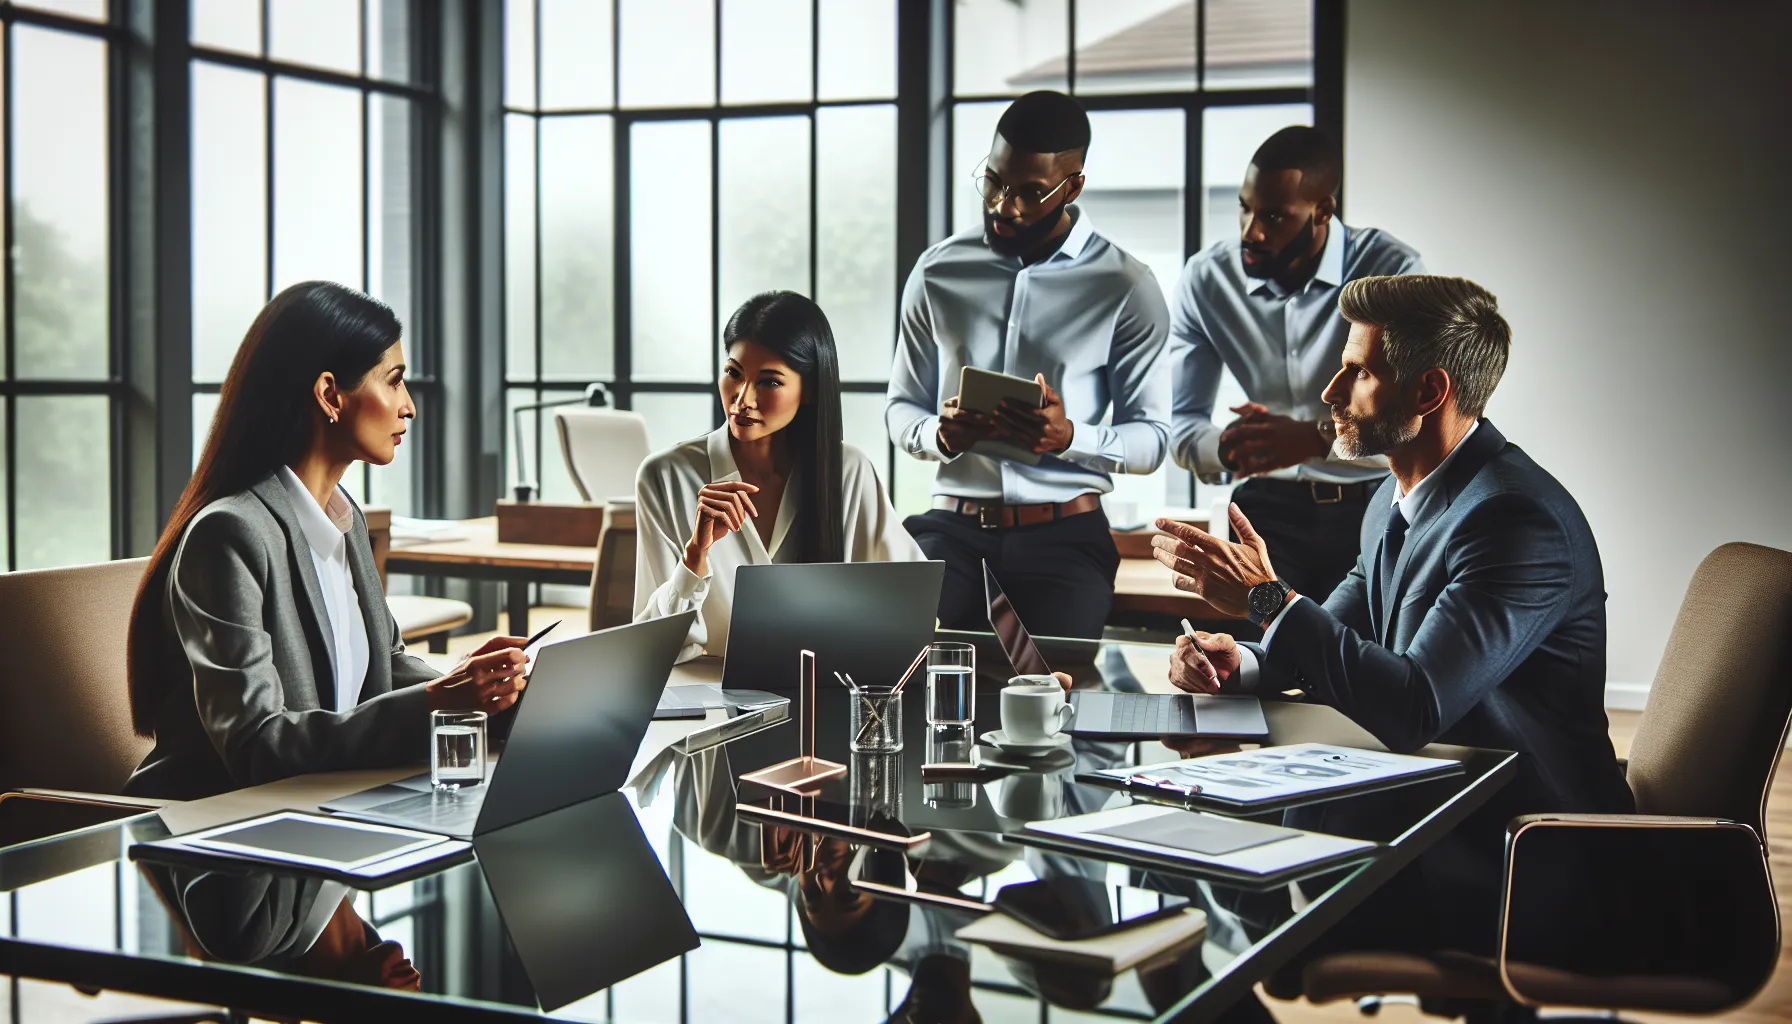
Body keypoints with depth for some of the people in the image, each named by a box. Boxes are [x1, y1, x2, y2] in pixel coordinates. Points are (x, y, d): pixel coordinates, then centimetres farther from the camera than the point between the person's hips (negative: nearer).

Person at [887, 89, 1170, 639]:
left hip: (1065, 535, -2)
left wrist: (1069, 438, -19)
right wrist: (941, 436, -9)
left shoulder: (1127, 288, 2)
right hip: (953, 528, 2)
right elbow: (902, 408, 16)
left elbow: (1152, 438, 2)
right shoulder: (938, 272, 10)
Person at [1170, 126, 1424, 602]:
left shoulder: (1391, 269, -12)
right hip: (1271, 511, 2)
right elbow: (1181, 423, 0)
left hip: (1375, 509, -2)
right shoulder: (1206, 280, -2)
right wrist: (1228, 449, -24)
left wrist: (1314, 437, -35)